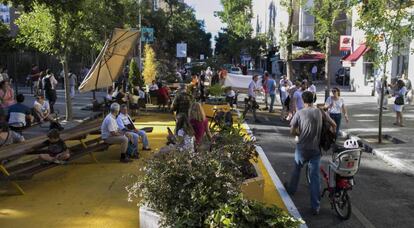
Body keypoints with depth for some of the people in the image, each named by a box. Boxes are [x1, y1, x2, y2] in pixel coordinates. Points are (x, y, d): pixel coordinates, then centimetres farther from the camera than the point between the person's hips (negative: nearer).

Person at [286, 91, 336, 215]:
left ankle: (291, 189, 47)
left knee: (297, 169, 26)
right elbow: (333, 125, 9)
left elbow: (292, 131, -5)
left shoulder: (299, 113, -8)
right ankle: (315, 207, 5)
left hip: (302, 149, -1)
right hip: (316, 149, 1)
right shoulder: (320, 112, -1)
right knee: (315, 176, 4)